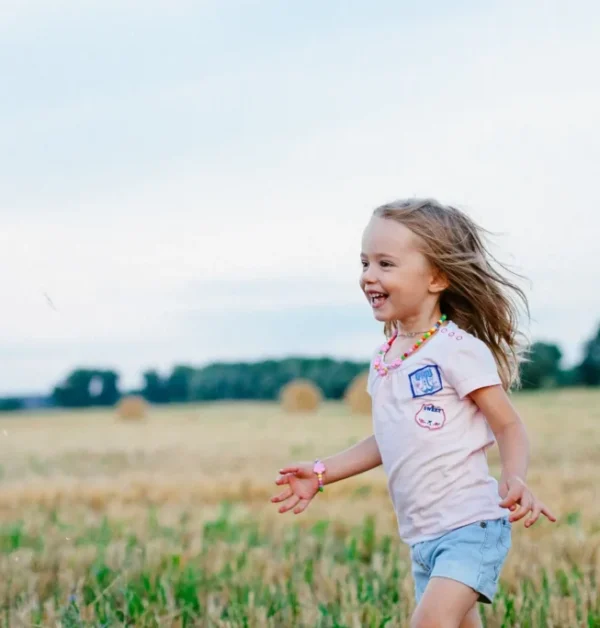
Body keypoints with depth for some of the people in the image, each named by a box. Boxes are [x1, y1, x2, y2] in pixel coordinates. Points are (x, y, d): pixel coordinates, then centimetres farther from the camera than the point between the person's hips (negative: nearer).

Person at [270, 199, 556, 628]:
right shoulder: (383, 361, 9)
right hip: (421, 537, 8)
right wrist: (322, 473, 18)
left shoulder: (457, 349, -13)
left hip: (471, 525, -8)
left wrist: (514, 479, -30)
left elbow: (509, 426, -11)